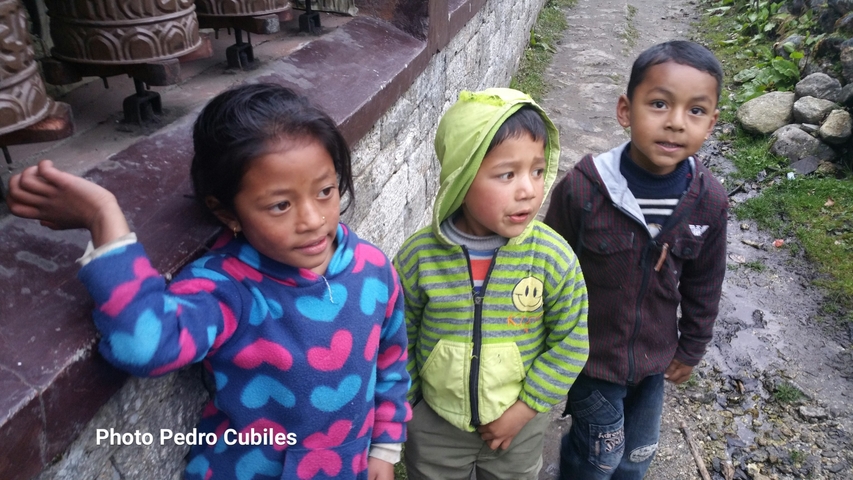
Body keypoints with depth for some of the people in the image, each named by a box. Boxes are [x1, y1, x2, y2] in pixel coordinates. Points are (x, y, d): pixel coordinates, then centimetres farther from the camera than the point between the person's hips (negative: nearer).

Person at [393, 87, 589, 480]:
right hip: (435, 421, 0)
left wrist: (526, 407, -10)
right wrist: (405, 403, 3)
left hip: (517, 423, 0)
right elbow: (401, 337, -6)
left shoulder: (553, 258, -23)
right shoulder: (419, 256, -22)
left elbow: (570, 344, -11)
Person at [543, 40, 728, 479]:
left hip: (655, 358, 4)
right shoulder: (581, 188, -25)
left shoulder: (709, 201, -14)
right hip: (589, 354, -3)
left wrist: (691, 348, 11)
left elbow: (703, 284, 3)